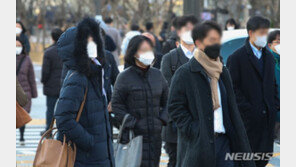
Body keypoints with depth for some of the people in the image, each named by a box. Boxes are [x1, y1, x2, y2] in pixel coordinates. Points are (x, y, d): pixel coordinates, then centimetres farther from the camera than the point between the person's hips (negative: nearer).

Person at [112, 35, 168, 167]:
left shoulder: (157, 75, 11)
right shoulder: (124, 77, -5)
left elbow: (166, 101, 19)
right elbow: (116, 105, -5)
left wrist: (162, 119, 4)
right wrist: (131, 123, -12)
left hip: (155, 134, 5)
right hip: (134, 135, -5)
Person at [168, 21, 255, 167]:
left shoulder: (223, 72, 15)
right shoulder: (184, 73, -5)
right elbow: (175, 108, -8)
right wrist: (194, 132, -17)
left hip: (223, 141, 5)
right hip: (198, 144, -5)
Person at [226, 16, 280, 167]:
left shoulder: (269, 57, 16)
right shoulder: (236, 58, -6)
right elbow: (233, 88, -10)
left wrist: (275, 106, 9)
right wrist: (247, 109, -15)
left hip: (268, 116, 6)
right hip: (248, 119, -6)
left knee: (264, 155, 6)